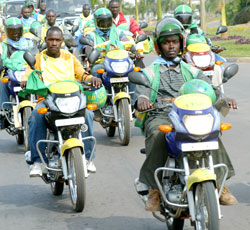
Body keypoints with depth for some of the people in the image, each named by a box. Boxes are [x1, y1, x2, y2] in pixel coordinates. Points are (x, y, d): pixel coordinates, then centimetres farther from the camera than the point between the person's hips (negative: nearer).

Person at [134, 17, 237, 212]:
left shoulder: (192, 71, 22)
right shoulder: (150, 72, 16)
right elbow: (141, 89, -3)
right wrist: (142, 100, -29)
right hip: (159, 117, -2)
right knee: (157, 136, -37)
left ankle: (218, 183, -19)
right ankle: (155, 188, -31)